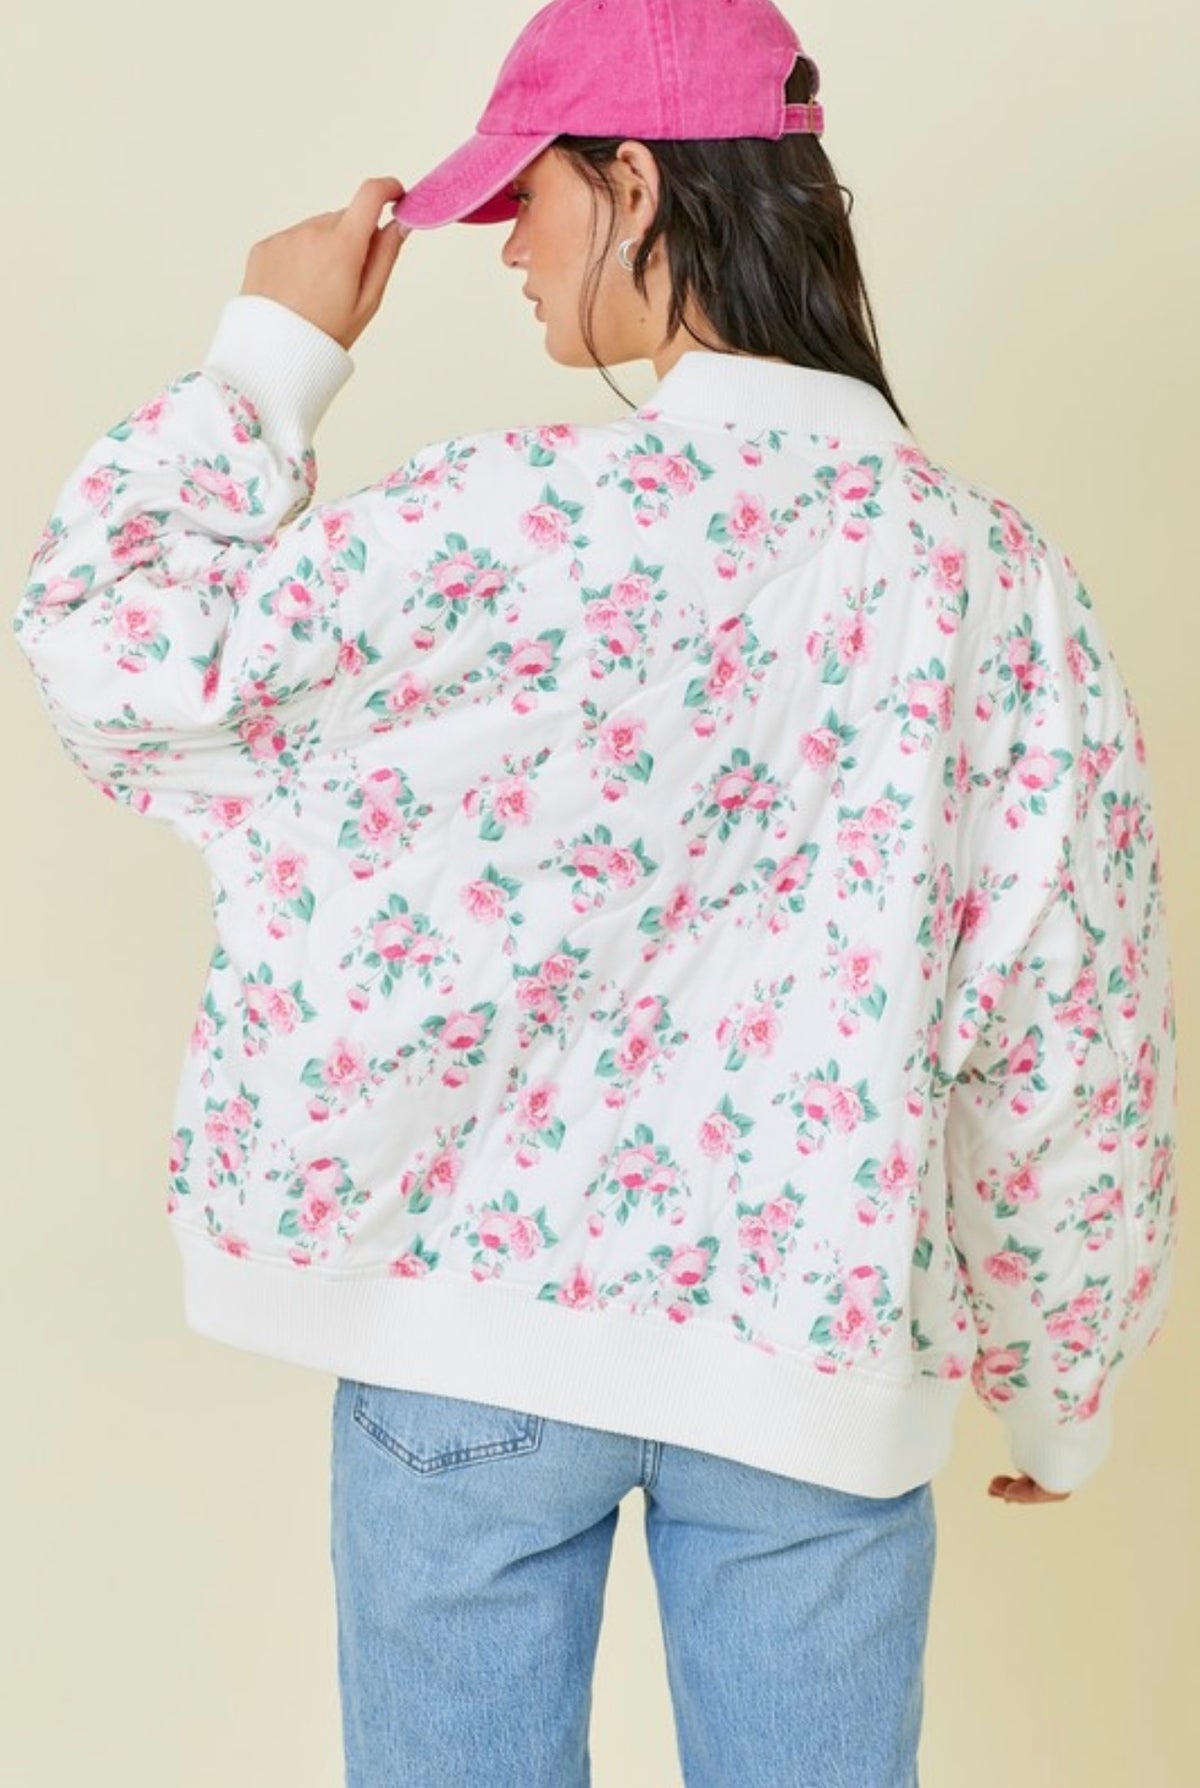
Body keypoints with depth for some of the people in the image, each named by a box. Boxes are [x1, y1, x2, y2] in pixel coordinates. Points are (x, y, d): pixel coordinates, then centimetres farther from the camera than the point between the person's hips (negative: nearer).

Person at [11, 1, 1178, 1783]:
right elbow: (1070, 1047, -1)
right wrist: (1059, 1380, 12)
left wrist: (272, 350, 1)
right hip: (816, 1357, 3)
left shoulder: (524, 517, -15)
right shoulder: (997, 569, -4)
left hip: (473, 1309, -2)